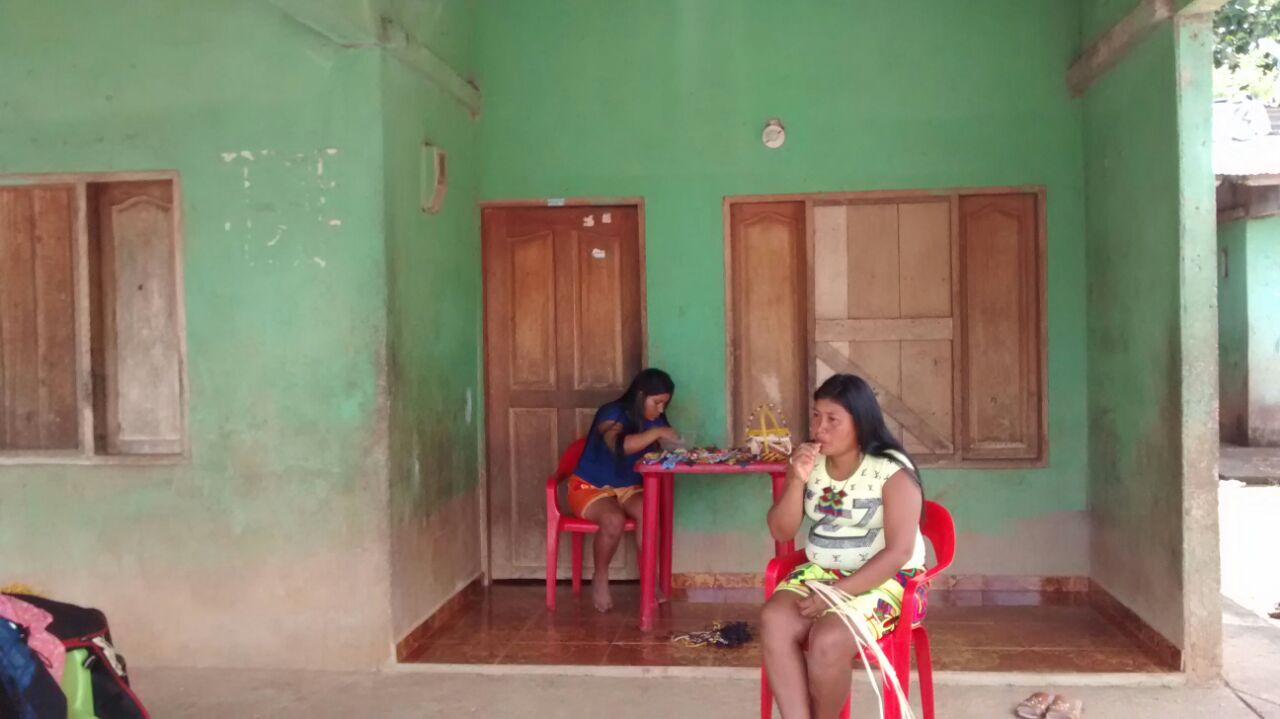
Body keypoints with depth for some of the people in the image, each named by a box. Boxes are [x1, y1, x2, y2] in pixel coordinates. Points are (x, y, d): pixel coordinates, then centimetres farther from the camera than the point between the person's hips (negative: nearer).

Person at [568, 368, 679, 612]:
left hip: (627, 488, 5)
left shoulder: (655, 419, 1)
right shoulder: (612, 413, -20)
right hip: (590, 487, -5)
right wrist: (655, 433, -39)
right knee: (614, 519, -34)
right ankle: (600, 578, -9)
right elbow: (619, 446, -38)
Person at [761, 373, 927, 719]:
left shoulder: (892, 471, -14)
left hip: (885, 580, -5)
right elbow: (781, 532, 3)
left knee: (828, 640, -31)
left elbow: (899, 552, -19)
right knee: (774, 621, -25)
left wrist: (836, 594, -23)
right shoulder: (810, 463, 3)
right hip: (821, 572, 5)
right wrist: (796, 480, -15)